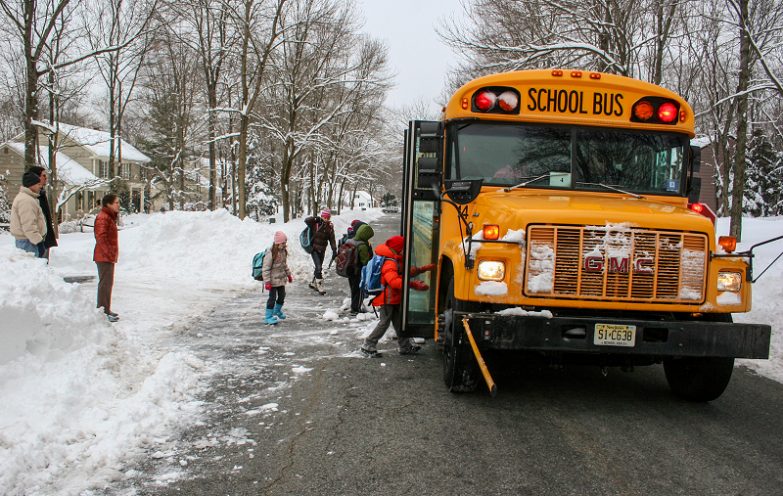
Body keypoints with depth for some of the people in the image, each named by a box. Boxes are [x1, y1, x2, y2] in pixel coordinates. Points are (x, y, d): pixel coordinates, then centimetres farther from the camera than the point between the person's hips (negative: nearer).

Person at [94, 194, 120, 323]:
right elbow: (101, 237, -24)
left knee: (107, 283, 16)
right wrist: (109, 253, -24)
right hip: (104, 257, -11)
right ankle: (103, 312, -7)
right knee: (105, 283, -9)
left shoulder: (110, 217, 18)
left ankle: (106, 310, 24)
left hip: (109, 257, 11)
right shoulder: (103, 218, -15)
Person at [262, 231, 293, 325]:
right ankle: (268, 317, 4)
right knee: (272, 298, -5)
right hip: (273, 280, -8)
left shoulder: (283, 251, 3)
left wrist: (289, 274, 25)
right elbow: (265, 268, -21)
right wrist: (267, 281, -23)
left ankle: (277, 311, 41)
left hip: (281, 279, 8)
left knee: (282, 296, 18)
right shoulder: (271, 253, -23)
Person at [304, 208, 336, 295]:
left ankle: (313, 283, 35)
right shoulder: (315, 223, -11)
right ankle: (320, 286, -7)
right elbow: (306, 220, -27)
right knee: (319, 268, -13)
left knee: (318, 267, 16)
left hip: (322, 250, 5)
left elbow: (332, 239, 0)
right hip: (314, 248, -5)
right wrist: (316, 219, -34)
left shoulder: (330, 227, -1)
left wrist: (334, 250, -7)